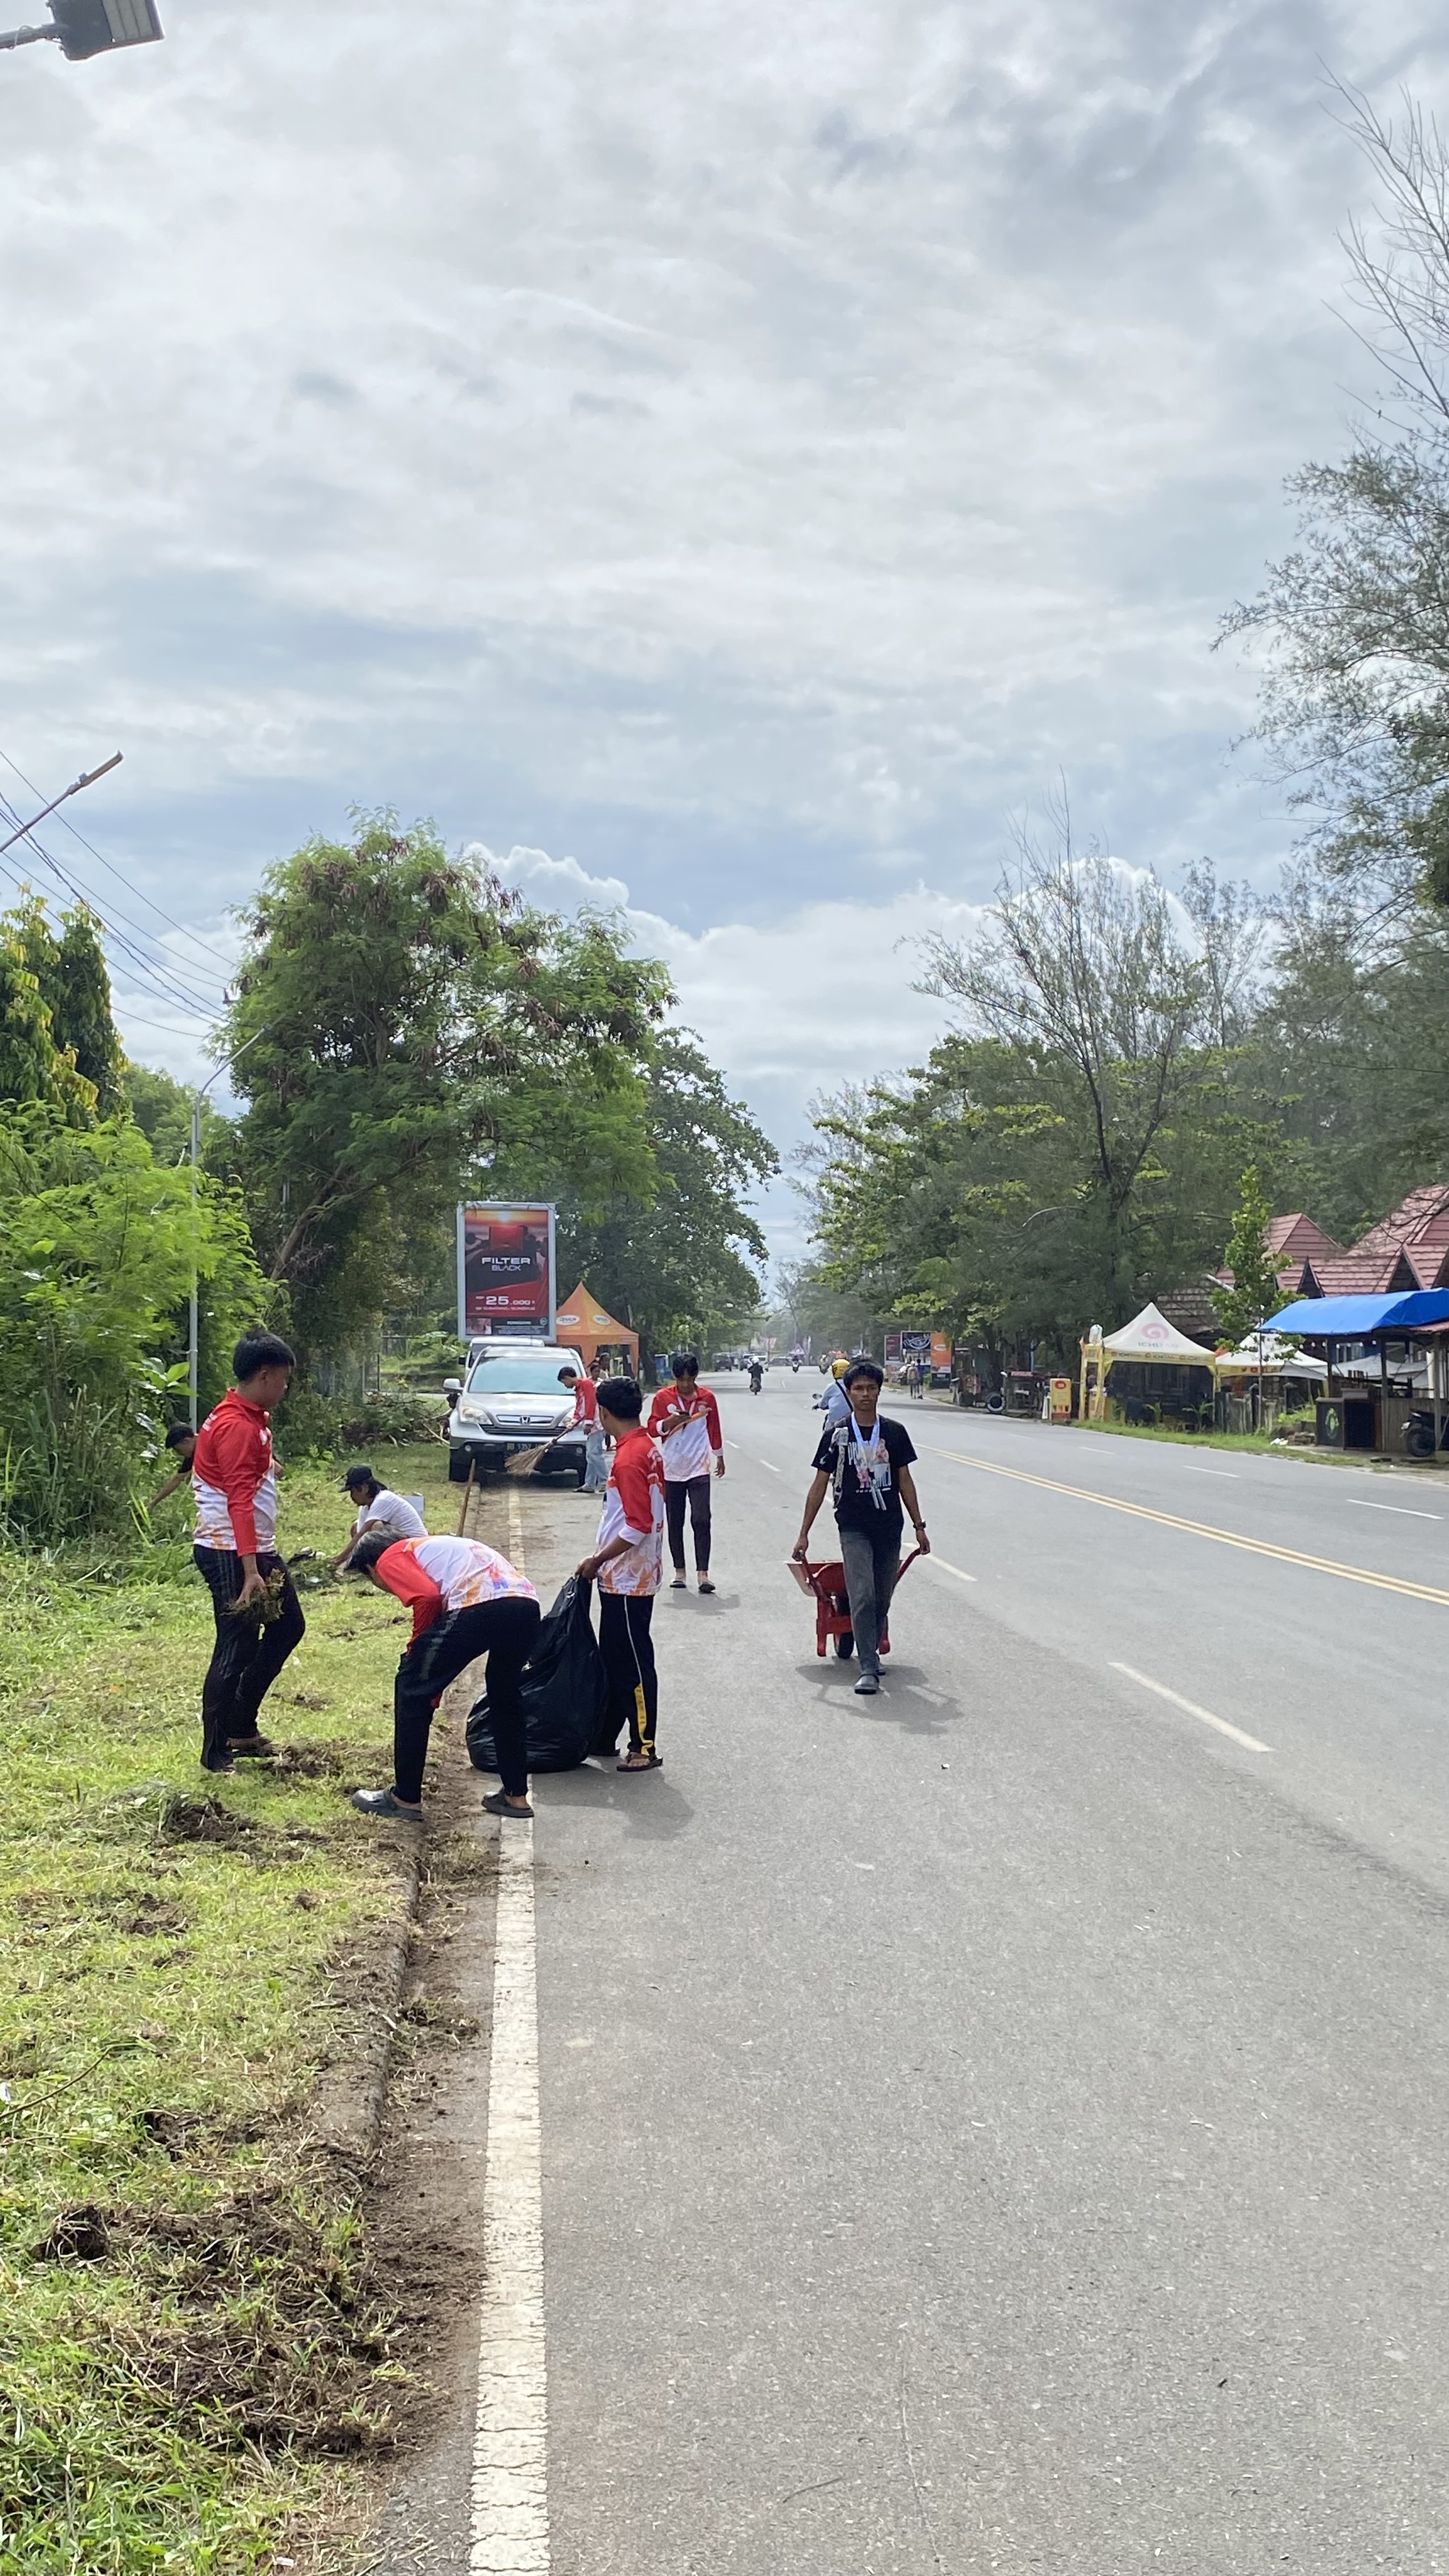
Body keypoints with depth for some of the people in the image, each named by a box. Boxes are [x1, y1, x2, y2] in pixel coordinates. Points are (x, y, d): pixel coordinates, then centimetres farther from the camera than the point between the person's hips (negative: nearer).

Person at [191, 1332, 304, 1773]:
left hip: (258, 1548, 11)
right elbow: (239, 1501, -27)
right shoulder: (236, 1427, -20)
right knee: (236, 1650, -6)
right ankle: (215, 1754, 4)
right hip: (231, 1554, -11)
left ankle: (241, 1727, 25)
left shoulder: (252, 1419, 13)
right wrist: (250, 1571, -32)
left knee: (288, 1627, 19)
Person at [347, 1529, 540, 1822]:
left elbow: (427, 1599, -6)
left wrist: (415, 1650, 10)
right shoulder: (431, 1547, 38)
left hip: (479, 1606, -8)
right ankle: (516, 1796, 34)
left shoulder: (390, 1559, 15)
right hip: (527, 1604, 8)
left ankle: (406, 1798, 17)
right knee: (505, 1696, 30)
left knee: (411, 1690, 10)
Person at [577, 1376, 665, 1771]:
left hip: (627, 1579, -10)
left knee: (633, 1663, -2)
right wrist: (602, 1559, 18)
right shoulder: (649, 1449, 9)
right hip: (625, 1577, 10)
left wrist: (598, 1561, -15)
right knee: (612, 1658, 18)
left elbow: (638, 1526, -25)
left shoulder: (628, 1459, -21)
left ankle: (644, 1748, 5)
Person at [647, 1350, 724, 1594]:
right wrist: (669, 1422, -19)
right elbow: (652, 1429, 0)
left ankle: (702, 1573, -11)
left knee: (701, 1520, -10)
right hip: (672, 1470, 1)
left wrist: (719, 1457, 22)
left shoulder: (707, 1398, 2)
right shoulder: (663, 1397, -1)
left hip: (699, 1469, -1)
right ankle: (679, 1571, 17)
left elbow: (714, 1428, 14)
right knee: (675, 1523, 7)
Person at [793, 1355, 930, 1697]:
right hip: (854, 1527, -3)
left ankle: (870, 1651, 29)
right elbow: (820, 1484, 2)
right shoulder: (836, 1434, -2)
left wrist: (919, 1526, 10)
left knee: (882, 1599, 9)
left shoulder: (895, 1433, 4)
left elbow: (904, 1481, 11)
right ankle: (869, 1670, -13)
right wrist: (804, 1532, 2)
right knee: (863, 1596, -14)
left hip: (889, 1527, 3)